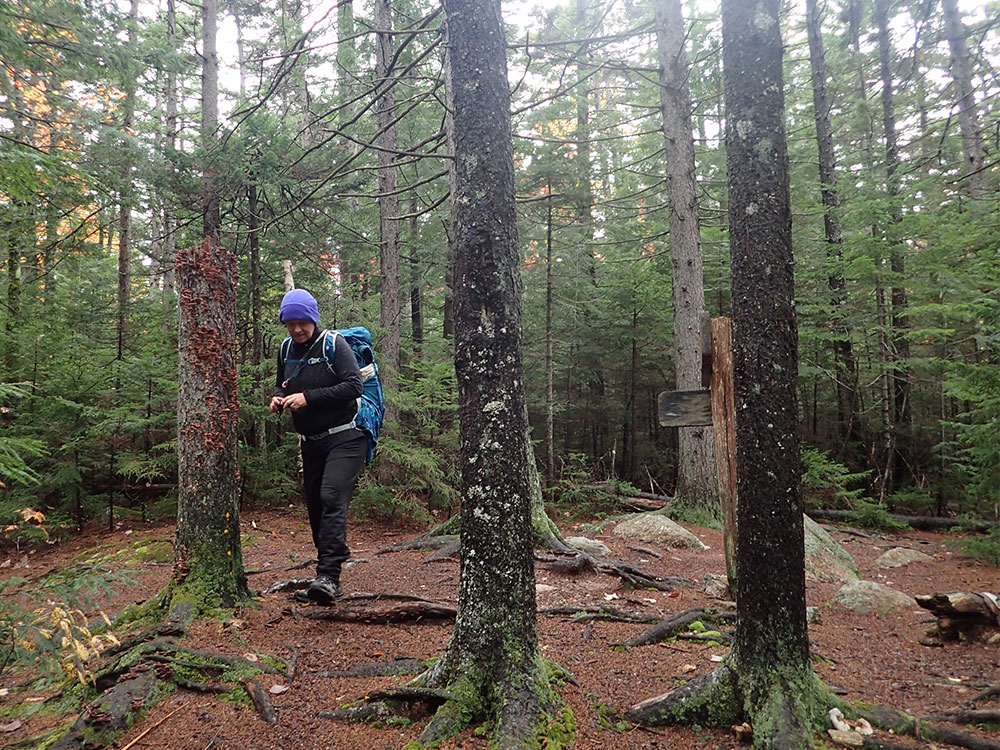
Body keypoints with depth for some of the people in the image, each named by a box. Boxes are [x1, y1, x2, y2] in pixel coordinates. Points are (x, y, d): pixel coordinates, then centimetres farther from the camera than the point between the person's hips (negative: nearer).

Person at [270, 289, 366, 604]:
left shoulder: (334, 344, -10)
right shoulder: (286, 351, 10)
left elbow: (353, 386, -18)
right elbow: (282, 386, 24)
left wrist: (308, 397, -22)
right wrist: (278, 399, 0)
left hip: (344, 438, -7)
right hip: (311, 442, 7)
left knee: (332, 498, -21)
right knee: (315, 506, 8)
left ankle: (328, 575, -23)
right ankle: (329, 578, 20)